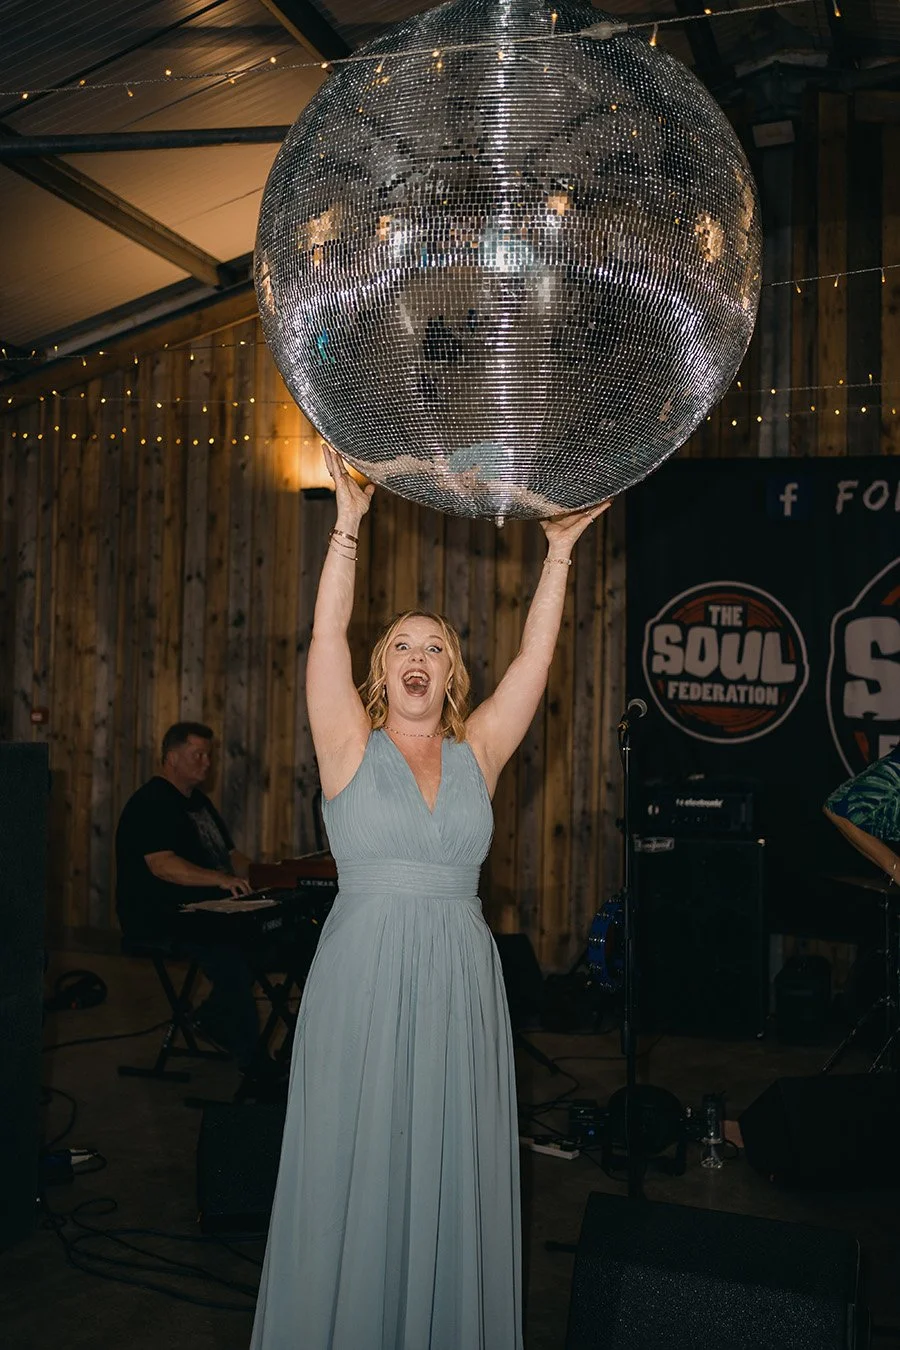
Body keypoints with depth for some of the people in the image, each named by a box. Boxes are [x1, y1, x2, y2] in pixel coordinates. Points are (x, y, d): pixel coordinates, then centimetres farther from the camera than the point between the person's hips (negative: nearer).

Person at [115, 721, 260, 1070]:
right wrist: (221, 879, -32)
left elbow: (230, 854, 23)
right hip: (159, 919, -9)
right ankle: (252, 1061, -20)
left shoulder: (198, 801, 20)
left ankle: (213, 1018, 5)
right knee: (230, 954, -29)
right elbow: (162, 865, -24)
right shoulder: (150, 804, -10)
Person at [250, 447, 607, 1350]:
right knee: (354, 1175, 3)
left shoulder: (476, 755, 8)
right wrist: (348, 524, -15)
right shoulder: (352, 748, 2)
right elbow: (326, 635, -9)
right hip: (361, 979, -2)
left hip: (459, 984, 3)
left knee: (450, 1175, 8)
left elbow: (534, 659, 3)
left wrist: (558, 556, -2)